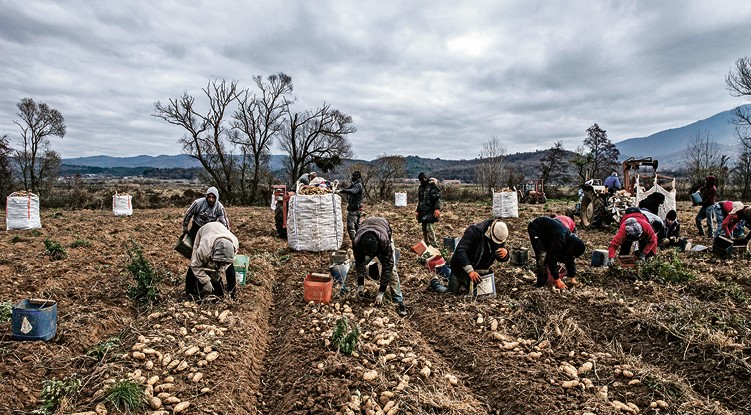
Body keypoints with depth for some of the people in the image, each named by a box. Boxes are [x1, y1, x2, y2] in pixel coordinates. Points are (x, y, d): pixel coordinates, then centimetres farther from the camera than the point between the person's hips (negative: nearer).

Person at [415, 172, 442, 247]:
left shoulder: (432, 186, -7)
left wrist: (437, 208, -23)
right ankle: (426, 244, 19)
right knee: (424, 228, 10)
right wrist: (417, 211, 20)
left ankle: (434, 244, -11)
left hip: (430, 211, -8)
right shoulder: (420, 187, 17)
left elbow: (437, 198, -13)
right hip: (423, 211, 8)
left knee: (429, 227, -16)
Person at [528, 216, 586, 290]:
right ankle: (541, 283, -12)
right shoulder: (559, 239, -35)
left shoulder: (571, 239, -10)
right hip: (535, 228, -9)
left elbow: (570, 260, 2)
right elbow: (552, 260, -30)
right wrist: (558, 281, -24)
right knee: (542, 255, -18)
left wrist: (573, 279, -1)